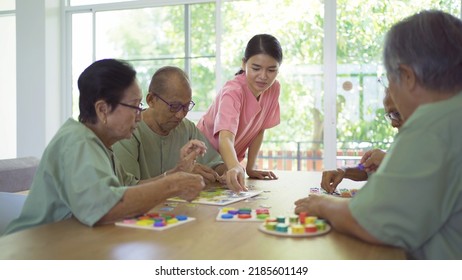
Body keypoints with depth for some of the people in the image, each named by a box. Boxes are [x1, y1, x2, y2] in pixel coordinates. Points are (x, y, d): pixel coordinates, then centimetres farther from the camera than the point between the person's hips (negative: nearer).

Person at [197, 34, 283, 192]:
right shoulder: (233, 92, -29)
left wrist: (250, 168, -7)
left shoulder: (274, 88, -11)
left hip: (231, 160, 5)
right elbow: (225, 138, -44)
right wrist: (235, 167, -61)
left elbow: (259, 130, -1)